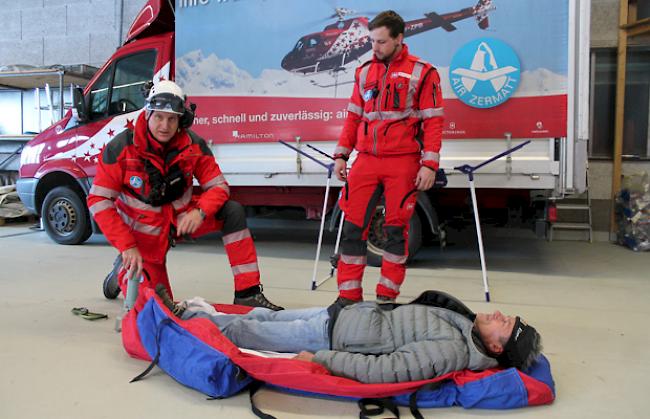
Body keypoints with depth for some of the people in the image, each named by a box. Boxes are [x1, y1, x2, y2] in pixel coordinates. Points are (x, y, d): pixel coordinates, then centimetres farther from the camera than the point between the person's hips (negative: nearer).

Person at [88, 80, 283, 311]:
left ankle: (248, 294, -17)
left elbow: (218, 186, -9)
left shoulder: (194, 145, -14)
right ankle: (124, 269, 32)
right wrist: (126, 247, -25)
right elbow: (98, 200, -19)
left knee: (233, 212, -19)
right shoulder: (121, 148, -20)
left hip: (181, 218, 3)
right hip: (143, 233, -3)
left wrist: (200, 212, -32)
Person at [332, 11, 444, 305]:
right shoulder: (364, 72, 13)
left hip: (403, 163, -4)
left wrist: (429, 165, -10)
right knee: (352, 226, 0)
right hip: (366, 160, 4)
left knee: (396, 228, 3)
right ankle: (349, 295, 10)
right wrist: (341, 155, 11)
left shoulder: (422, 73, 0)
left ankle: (387, 296, 16)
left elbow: (433, 121, -3)